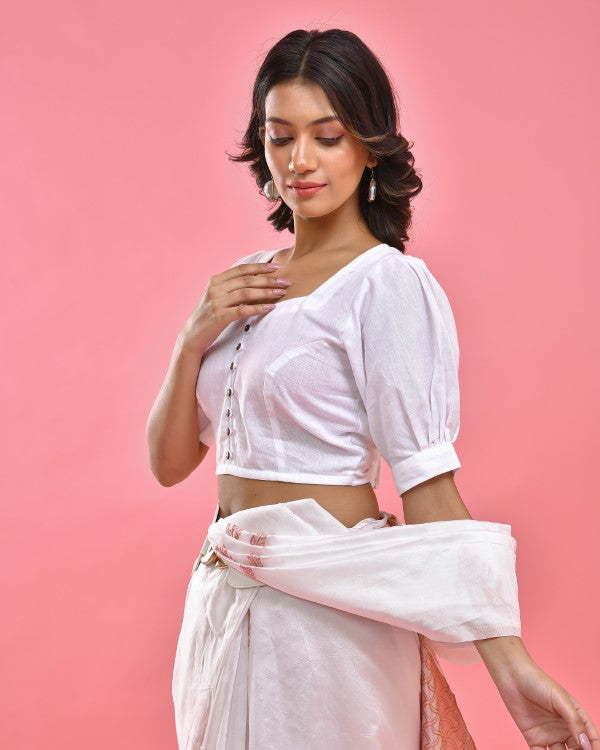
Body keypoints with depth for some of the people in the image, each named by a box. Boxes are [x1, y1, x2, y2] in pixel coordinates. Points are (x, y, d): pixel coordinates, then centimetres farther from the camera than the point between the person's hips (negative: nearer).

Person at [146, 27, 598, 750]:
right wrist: (193, 340, -8)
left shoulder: (389, 284, -12)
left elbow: (429, 487, -17)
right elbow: (169, 462, 8)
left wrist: (510, 664, -24)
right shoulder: (242, 284, 9)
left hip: (329, 610, -7)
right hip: (221, 602, 7)